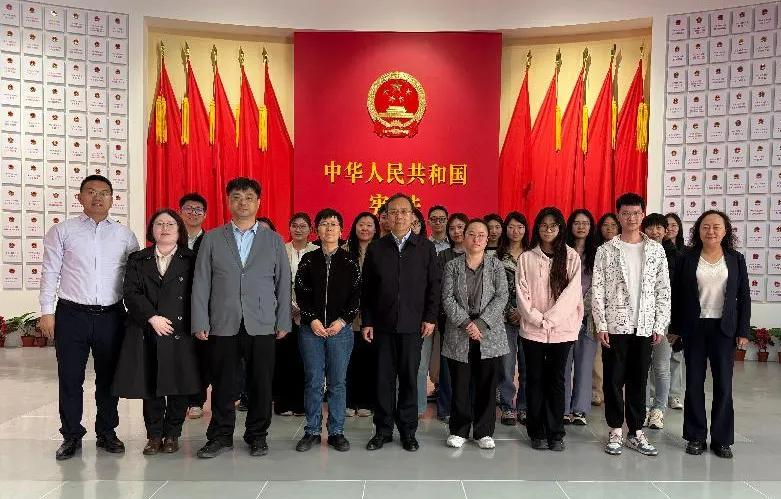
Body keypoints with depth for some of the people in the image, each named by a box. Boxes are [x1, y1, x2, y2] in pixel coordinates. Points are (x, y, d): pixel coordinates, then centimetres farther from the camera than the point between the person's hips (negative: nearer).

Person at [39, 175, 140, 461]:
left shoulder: (124, 235, 5)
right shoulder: (62, 231, 2)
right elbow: (50, 273, 1)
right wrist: (47, 311, -4)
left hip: (111, 316, 1)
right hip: (72, 315, -1)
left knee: (108, 377, 11)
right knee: (70, 378, 6)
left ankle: (106, 433, 25)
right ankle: (71, 435, 22)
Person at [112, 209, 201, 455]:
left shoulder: (190, 260, 6)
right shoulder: (137, 260, 11)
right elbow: (131, 294, 0)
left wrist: (190, 326, -7)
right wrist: (152, 318, -12)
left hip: (180, 333, -1)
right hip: (147, 333, 1)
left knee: (178, 386, 3)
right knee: (150, 387, 5)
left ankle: (172, 435, 18)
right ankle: (154, 435, 19)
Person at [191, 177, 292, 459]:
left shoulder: (273, 240, 9)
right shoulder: (212, 239, 9)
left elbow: (283, 284, 8)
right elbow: (201, 283, 5)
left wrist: (283, 322, 3)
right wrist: (200, 323, -1)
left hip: (262, 326, 0)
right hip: (223, 326, 0)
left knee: (261, 384, 5)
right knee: (222, 385, 6)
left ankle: (257, 436, 21)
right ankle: (221, 437, 22)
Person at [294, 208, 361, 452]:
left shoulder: (349, 261, 5)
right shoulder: (308, 259, 7)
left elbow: (356, 295, 1)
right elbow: (300, 293, 3)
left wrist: (342, 320, -9)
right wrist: (313, 320, -8)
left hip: (340, 329, 0)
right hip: (311, 329, 1)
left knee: (338, 382, 4)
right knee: (313, 381, 4)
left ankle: (336, 432, 15)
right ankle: (312, 431, 16)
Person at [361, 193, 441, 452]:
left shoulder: (425, 247, 4)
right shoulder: (376, 249, 5)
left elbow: (434, 285, 3)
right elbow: (366, 289, 6)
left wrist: (430, 318, -3)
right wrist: (366, 321, 1)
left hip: (413, 324, -1)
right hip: (383, 324, 1)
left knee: (409, 378, 6)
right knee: (384, 378, 6)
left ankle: (408, 430, 19)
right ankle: (383, 429, 19)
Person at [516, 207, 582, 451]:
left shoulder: (572, 257, 3)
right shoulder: (526, 258, 5)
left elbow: (572, 292, -6)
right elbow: (522, 294, -1)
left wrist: (551, 319, -13)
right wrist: (538, 319, -11)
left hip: (562, 329, 0)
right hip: (532, 329, 1)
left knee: (556, 380, 5)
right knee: (535, 380, 6)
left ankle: (555, 433, 15)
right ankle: (537, 433, 16)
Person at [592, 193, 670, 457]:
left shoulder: (656, 249, 5)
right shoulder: (606, 250, -1)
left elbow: (663, 290, 5)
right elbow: (597, 290, -3)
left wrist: (660, 325, 0)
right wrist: (601, 325, -8)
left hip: (645, 326, 2)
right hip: (615, 325, -2)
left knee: (639, 380, 10)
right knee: (614, 379, 5)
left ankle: (636, 432, 20)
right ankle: (615, 432, 17)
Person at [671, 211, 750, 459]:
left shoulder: (736, 259, 5)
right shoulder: (686, 259, 2)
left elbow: (744, 297, 5)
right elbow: (676, 295, 3)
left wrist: (743, 331, 0)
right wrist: (675, 328, 0)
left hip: (724, 329, 1)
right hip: (694, 329, 0)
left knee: (723, 384, 3)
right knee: (694, 383, 5)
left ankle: (721, 439, 16)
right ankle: (696, 436, 16)